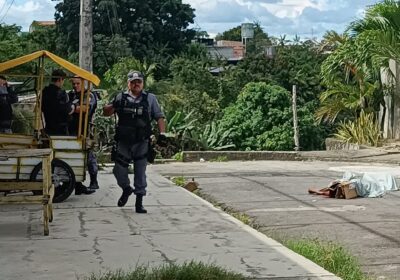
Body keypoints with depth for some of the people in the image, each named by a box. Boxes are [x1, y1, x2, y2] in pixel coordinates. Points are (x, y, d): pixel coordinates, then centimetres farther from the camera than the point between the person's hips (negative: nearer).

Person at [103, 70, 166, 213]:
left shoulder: (150, 98, 8)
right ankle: (126, 189, 31)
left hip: (141, 143, -1)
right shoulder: (121, 97, 8)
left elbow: (159, 117, 7)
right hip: (123, 142, 1)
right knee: (119, 169, 2)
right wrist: (113, 106, -16)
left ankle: (139, 202, 10)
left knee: (140, 172, 2)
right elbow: (106, 112, 6)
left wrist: (162, 133, -7)